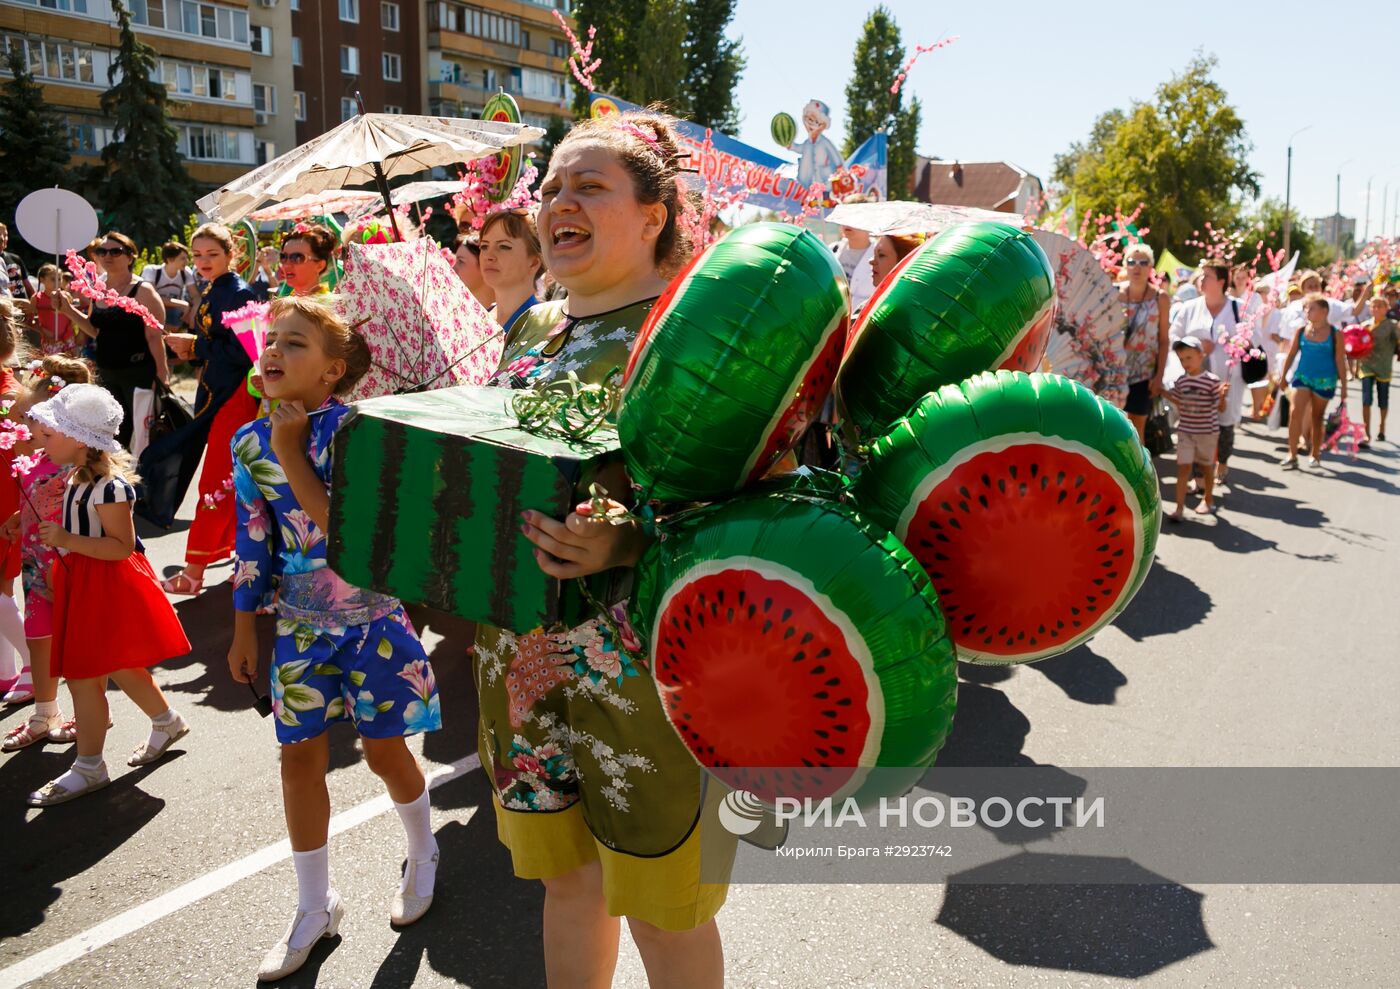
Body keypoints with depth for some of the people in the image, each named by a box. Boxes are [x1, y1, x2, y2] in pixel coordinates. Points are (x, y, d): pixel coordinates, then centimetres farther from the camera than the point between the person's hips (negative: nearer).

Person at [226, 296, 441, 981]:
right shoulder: (250, 443, 0)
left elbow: (344, 526, -26)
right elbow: (253, 545, 7)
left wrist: (291, 452, -23)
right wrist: (243, 632, 10)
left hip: (372, 614, -4)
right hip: (300, 624, 5)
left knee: (384, 750, 7)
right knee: (300, 758, 8)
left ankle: (422, 855, 38)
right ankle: (314, 907, 28)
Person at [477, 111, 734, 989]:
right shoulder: (534, 328, 10)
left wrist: (626, 544, -32)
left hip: (639, 661, -6)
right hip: (521, 654, 7)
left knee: (661, 901, 10)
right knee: (563, 873, 22)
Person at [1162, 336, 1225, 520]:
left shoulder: (1213, 380, -12)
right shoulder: (1181, 381, 0)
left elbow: (1220, 407, -9)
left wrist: (1223, 394, -27)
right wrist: (1164, 392, 6)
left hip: (1208, 432, -2)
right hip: (1185, 431, 2)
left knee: (1206, 466, 16)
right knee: (1183, 468, -3)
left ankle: (1208, 500, 36)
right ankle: (1179, 508, -3)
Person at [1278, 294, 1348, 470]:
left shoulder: (1335, 334, -6)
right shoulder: (1301, 330, 0)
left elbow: (1340, 362, -3)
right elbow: (1291, 354, 8)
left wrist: (1344, 387, -1)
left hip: (1324, 381, -1)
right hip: (1302, 376, 1)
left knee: (1317, 418, 10)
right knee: (1295, 412, -14)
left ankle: (1316, 455, 25)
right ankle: (1292, 455, -11)